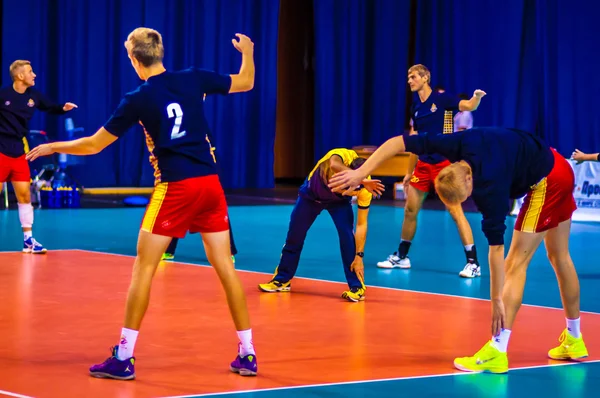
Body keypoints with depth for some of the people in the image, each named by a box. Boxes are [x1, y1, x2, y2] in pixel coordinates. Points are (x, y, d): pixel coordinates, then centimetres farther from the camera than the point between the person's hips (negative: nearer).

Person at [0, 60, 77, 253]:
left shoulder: (34, 95, 3)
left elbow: (51, 107, 15)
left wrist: (63, 108, -2)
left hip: (19, 153, 6)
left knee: (25, 195, 7)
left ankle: (28, 240, 13)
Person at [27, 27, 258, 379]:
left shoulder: (139, 100, -6)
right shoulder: (193, 79, 3)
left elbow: (94, 145, 0)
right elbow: (246, 83, 17)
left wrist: (51, 147, 15)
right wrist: (247, 51, 37)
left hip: (176, 188, -4)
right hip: (210, 183, 4)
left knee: (144, 268, 2)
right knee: (226, 267, 9)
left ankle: (124, 357, 1)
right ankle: (247, 354, 11)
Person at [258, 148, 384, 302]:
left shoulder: (365, 188, -33)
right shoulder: (342, 156, -41)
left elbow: (361, 224, -26)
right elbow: (334, 164, -68)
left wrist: (359, 256, -31)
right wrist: (359, 179, -76)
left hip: (339, 200, 0)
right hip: (311, 194, 0)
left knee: (347, 234, -21)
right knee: (294, 235, 7)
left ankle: (357, 287, -11)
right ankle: (282, 280, 28)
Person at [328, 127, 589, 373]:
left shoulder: (489, 190, -33)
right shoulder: (458, 145, -19)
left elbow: (496, 248, -27)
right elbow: (399, 142, -17)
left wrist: (497, 300, -21)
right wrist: (360, 172, -22)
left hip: (545, 182, -9)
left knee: (516, 262, -10)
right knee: (558, 257, 18)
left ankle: (497, 351, -13)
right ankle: (574, 340, 30)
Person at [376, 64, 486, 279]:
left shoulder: (442, 98, -7)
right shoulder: (416, 108, 11)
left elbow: (469, 106, -23)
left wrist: (477, 97, -45)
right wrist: (409, 172, 19)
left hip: (444, 163, -7)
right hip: (423, 164, 7)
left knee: (456, 212, -10)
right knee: (410, 210, 11)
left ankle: (473, 263, -8)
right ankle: (401, 257, 27)